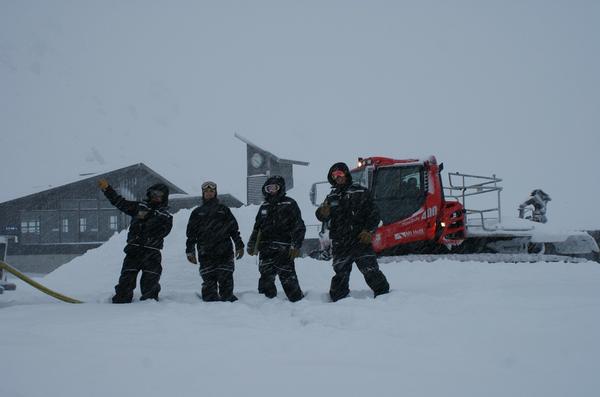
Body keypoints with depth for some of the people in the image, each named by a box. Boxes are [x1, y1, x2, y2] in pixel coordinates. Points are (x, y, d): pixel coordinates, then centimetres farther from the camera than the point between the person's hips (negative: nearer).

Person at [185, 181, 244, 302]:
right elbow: (191, 233, 13)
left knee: (226, 278, -5)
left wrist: (239, 246, 8)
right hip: (205, 254, 0)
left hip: (224, 252, 0)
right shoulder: (197, 212, 15)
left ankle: (228, 299, 0)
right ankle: (210, 301, 0)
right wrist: (190, 251, 7)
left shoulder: (223, 209, 15)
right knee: (208, 281, -3)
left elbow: (234, 229, 14)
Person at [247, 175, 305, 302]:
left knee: (288, 277, -11)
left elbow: (299, 227, -4)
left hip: (283, 250, -6)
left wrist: (295, 246, -13)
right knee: (266, 278, 6)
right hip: (266, 249, 6)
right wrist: (251, 245, 20)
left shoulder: (289, 204, 0)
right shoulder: (265, 206, 18)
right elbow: (257, 227, 26)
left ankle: (297, 300, -3)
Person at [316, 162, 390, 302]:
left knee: (371, 271, -8)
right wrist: (323, 212, -17)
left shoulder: (360, 192, 4)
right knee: (340, 274, 8)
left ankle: (383, 294, 3)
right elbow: (322, 217, 8)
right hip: (340, 245, 3)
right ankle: (337, 299, 18)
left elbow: (373, 214, 3)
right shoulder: (331, 197, 15)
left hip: (360, 240, -3)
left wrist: (369, 231, -10)